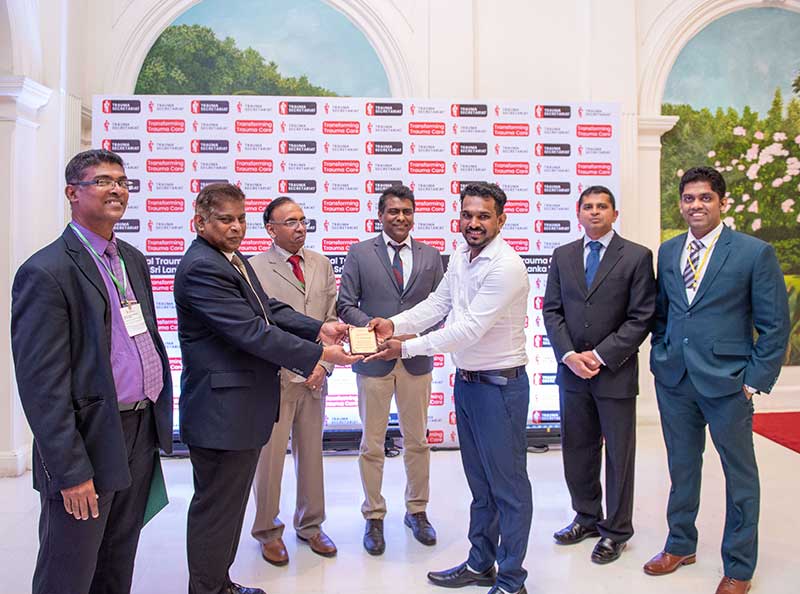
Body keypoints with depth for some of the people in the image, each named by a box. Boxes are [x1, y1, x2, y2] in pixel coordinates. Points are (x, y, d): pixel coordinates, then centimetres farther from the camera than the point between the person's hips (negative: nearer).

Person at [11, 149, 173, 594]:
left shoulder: (134, 260, 11)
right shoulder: (46, 272, -13)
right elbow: (41, 384, -16)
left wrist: (160, 420, 13)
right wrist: (71, 471, -16)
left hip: (142, 433, 7)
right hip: (92, 441, -7)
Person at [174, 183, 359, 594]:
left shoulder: (234, 260, 12)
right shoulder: (201, 267, -20)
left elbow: (269, 310, 8)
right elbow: (251, 331, -26)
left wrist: (319, 329, -6)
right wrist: (318, 354, -23)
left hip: (242, 405, 11)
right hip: (221, 409, -10)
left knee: (230, 502, 22)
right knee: (216, 506, 6)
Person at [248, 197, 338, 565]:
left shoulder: (322, 265, 8)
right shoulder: (255, 268, -7)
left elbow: (331, 319, 8)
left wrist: (322, 365, -3)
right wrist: (296, 370, -11)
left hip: (315, 376, 5)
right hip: (275, 378, -4)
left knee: (312, 453, 15)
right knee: (270, 456, 6)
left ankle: (309, 524, 33)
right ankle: (267, 531, 28)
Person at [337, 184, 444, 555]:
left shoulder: (431, 256, 7)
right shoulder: (360, 253, 1)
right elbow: (346, 304, -1)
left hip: (417, 358, 2)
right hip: (374, 358, -2)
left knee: (417, 441, 13)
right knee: (372, 444, 8)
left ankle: (417, 511, 32)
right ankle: (374, 517, 25)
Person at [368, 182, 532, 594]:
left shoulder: (506, 267, -20)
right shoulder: (461, 258, 7)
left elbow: (470, 328, -25)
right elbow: (437, 304, 10)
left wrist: (406, 348, -22)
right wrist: (395, 324, -7)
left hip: (499, 385, -8)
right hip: (466, 380, 8)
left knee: (507, 484, 5)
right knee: (479, 480, 20)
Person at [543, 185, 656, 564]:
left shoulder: (637, 257, -3)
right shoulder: (562, 256, 8)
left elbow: (641, 318, -8)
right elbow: (551, 311, 5)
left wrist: (600, 356, -13)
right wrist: (570, 355, -8)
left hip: (615, 373, -3)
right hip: (572, 370, 4)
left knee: (619, 454, 8)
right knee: (576, 450, 13)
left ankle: (616, 530, 25)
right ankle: (586, 517, 33)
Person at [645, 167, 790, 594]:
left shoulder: (755, 253, -7)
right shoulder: (667, 251, 7)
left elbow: (775, 325, -6)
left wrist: (756, 380, -10)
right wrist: (659, 358, 6)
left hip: (727, 382, -4)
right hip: (673, 380, 4)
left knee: (740, 475, 11)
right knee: (681, 467, 17)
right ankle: (680, 546, 36)